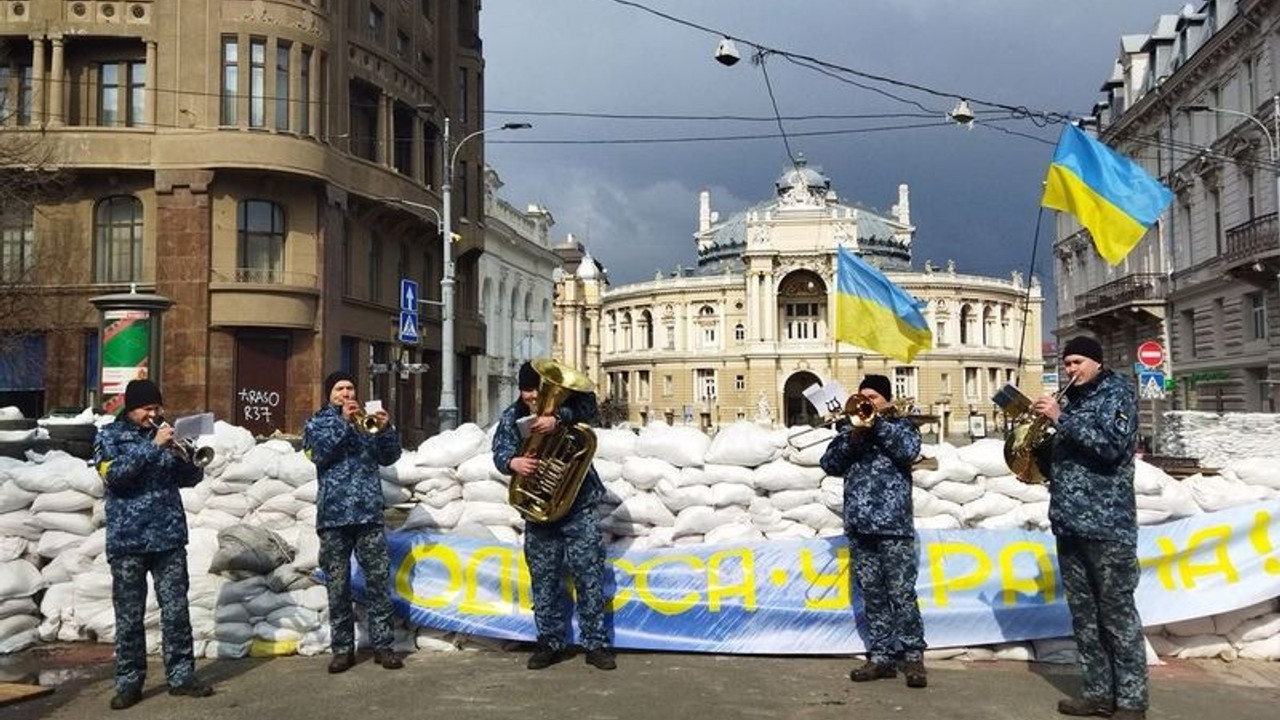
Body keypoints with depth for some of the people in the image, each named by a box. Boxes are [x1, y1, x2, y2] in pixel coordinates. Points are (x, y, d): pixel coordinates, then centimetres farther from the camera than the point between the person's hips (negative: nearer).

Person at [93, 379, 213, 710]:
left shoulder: (166, 433, 11)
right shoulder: (109, 436, 1)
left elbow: (191, 478, 9)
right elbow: (113, 474, -17)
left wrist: (184, 456, -12)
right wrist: (153, 446, -22)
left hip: (169, 537, 3)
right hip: (127, 540, -3)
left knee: (176, 610, 4)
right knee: (129, 616, 3)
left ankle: (181, 675, 11)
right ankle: (129, 681, 12)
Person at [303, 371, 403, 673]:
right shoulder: (316, 423, 12)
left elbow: (389, 457, 6)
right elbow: (319, 454, -8)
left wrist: (386, 429, -11)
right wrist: (343, 421, -14)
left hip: (369, 513, 1)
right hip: (333, 515, -1)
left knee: (379, 580, -2)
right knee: (337, 585, 2)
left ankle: (383, 644, 4)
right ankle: (342, 648, 10)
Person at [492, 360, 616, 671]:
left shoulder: (565, 404, -2)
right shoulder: (512, 417, 3)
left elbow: (588, 404, -23)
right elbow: (500, 451, -10)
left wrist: (558, 418, -39)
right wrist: (512, 462, -34)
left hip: (579, 508, -2)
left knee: (590, 576, -1)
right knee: (544, 579, 8)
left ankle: (596, 644, 8)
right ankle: (550, 643, 21)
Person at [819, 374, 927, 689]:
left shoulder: (901, 425, 10)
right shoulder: (851, 432, 19)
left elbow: (908, 451, -12)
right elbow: (829, 464, 5)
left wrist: (878, 421, -8)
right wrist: (854, 436, -7)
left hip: (893, 524, -4)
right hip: (859, 526, 4)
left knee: (902, 594, -5)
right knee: (872, 596, 6)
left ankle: (913, 656, 4)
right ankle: (881, 656, 12)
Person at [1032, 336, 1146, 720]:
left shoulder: (1117, 392, -2)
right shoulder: (1072, 399, 19)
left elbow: (1111, 445, -18)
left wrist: (1061, 419, -17)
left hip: (1106, 523, -7)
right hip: (1069, 522, 7)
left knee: (1117, 613, -3)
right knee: (1083, 614, 9)